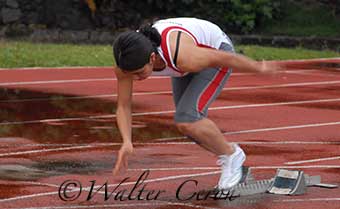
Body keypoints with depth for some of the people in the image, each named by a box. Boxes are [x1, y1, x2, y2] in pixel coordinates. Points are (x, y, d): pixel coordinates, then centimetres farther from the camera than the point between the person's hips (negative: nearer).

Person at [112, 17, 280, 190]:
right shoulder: (128, 60, -29)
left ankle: (231, 154, 0)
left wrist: (258, 67, -9)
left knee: (186, 120, -22)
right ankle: (234, 167, 29)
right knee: (193, 125, 6)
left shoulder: (184, 58, -43)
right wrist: (127, 142, -33)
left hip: (216, 53, -6)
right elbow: (123, 106, -17)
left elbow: (226, 58, -26)